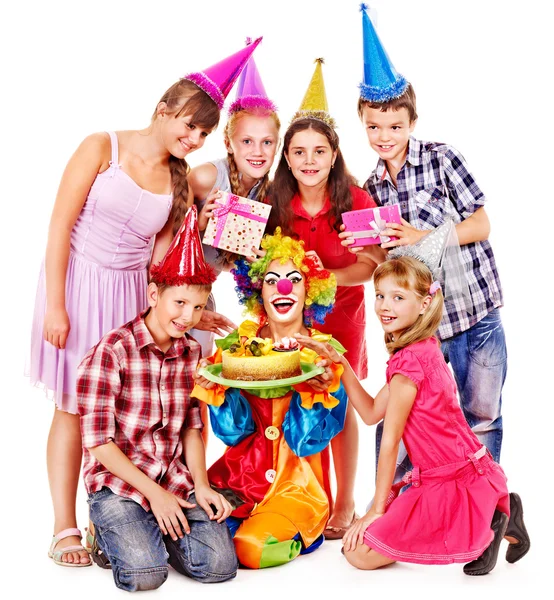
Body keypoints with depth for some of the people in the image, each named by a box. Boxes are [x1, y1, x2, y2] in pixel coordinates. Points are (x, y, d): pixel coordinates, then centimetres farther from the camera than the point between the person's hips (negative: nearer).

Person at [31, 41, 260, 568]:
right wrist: (55, 304, -13)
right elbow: (60, 226, -9)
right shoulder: (102, 148, -7)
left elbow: (157, 259, 6)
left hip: (131, 295, 4)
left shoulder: (179, 182, 5)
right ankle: (64, 530, 10)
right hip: (77, 284, -4)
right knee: (72, 406, 1)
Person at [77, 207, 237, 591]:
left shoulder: (191, 351, 6)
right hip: (118, 481, -5)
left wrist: (201, 485, -5)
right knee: (146, 574, -24)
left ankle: (154, 530, 14)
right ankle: (111, 534, 9)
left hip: (175, 478, 5)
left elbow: (191, 427, 10)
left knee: (220, 566, -13)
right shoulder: (112, 350, -13)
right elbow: (98, 442, -13)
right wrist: (155, 494, -13)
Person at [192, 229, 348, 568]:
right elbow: (232, 430, -2)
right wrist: (217, 388, -20)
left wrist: (315, 390, -27)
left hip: (298, 482, -2)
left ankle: (295, 534, 4)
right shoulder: (239, 344, 2)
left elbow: (310, 439, -10)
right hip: (241, 473, 3)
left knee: (253, 549, -27)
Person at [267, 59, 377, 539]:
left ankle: (345, 504, 19)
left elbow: (370, 266, -13)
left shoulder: (356, 201, -13)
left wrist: (323, 276, -26)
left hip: (341, 314, -2)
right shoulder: (275, 204, -5)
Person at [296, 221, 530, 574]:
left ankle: (483, 528, -2)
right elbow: (371, 412, 11)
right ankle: (494, 518, 14)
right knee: (379, 529, 23)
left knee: (360, 552, -8)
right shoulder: (423, 349, 8)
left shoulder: (409, 360, -21)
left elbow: (390, 440, -15)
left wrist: (377, 510, -7)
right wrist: (339, 362, 6)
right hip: (469, 474, 9)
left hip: (454, 484, -9)